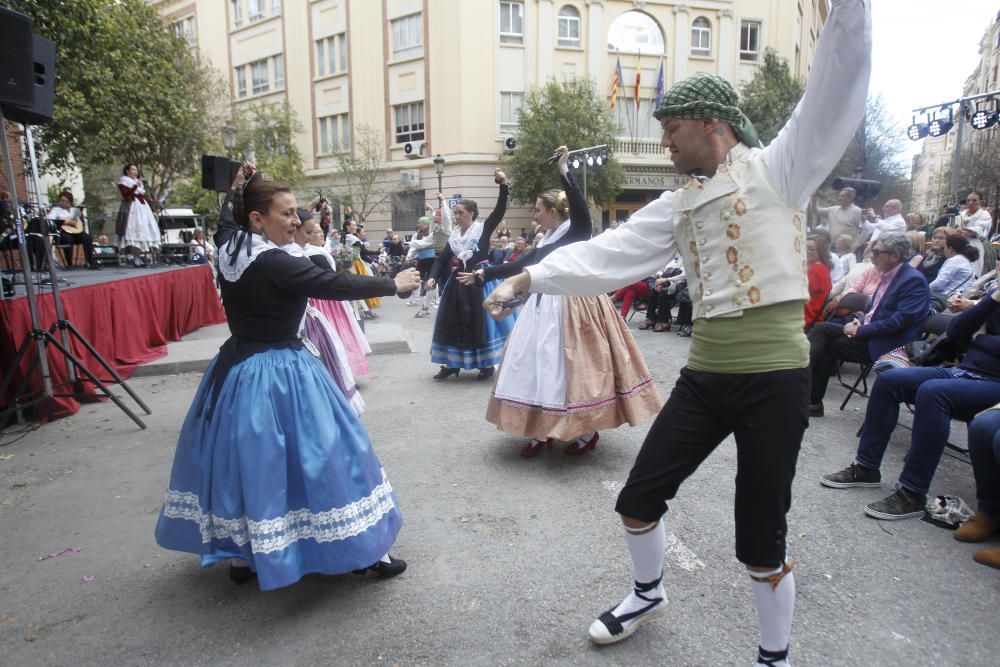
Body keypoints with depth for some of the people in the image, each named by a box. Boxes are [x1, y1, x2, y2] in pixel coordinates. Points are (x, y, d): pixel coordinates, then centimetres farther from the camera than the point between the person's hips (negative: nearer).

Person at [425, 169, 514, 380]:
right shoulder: (454, 235, 9)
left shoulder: (483, 229, -3)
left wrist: (503, 185, -25)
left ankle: (487, 365, 13)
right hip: (458, 283, 5)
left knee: (480, 322, 1)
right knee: (452, 322, 6)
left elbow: (499, 211, -14)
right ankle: (452, 363, 18)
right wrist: (433, 277, -6)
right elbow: (442, 259, 8)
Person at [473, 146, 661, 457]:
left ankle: (589, 431, 14)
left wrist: (564, 171, -24)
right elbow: (520, 265, 20)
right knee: (539, 365, 7)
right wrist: (483, 273, 21)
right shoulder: (546, 240, 15)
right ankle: (542, 430, 17)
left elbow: (579, 206, -25)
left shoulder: (576, 231, -6)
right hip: (546, 307, 8)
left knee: (574, 367, -2)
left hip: (573, 306, -8)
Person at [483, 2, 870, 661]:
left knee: (761, 542, 4)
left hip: (775, 378, -5)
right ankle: (648, 594, 43)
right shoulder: (678, 204, 12)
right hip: (704, 376, 6)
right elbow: (607, 254, 6)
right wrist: (527, 279, 2)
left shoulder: (777, 166, 0)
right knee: (638, 499, 12)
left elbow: (837, 92, -13)